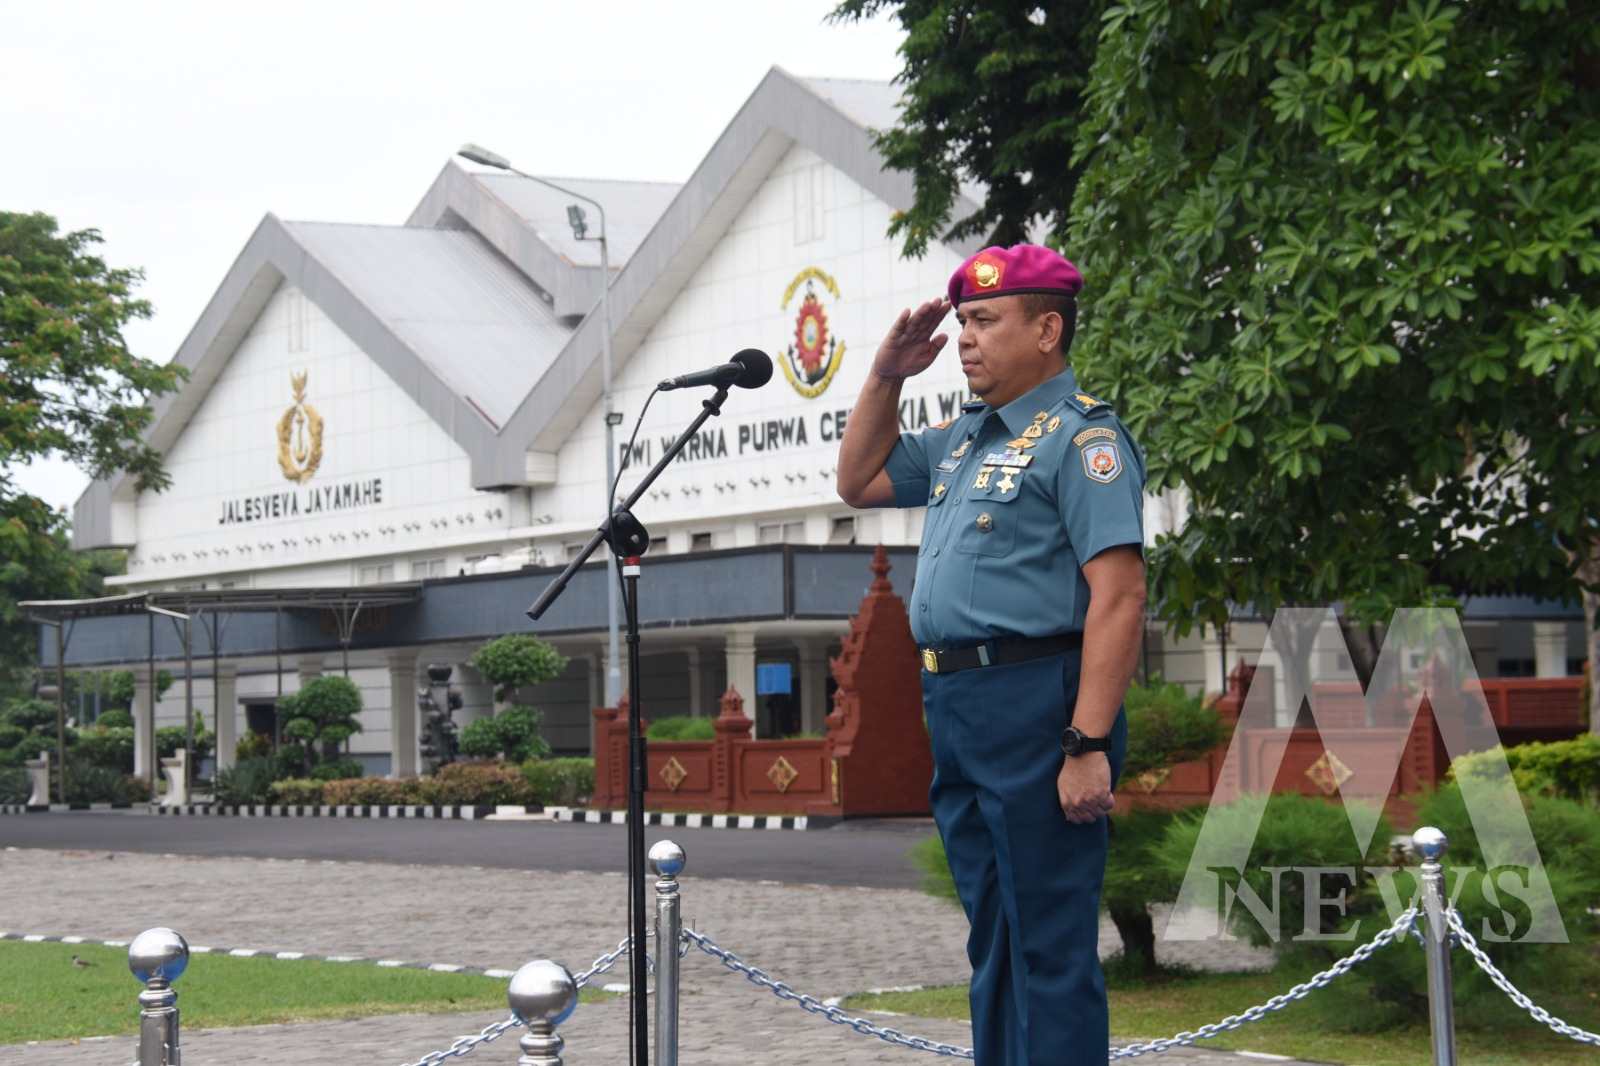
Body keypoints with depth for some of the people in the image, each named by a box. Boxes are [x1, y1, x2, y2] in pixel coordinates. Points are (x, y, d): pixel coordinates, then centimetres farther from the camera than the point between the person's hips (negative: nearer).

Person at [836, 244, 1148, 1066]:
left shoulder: (1080, 436, -9)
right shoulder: (963, 439, 18)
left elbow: (1119, 597, -17)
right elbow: (859, 481, 32)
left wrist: (1089, 745, -23)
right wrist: (886, 376, 17)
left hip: (1036, 707, -9)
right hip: (957, 713, 9)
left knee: (1050, 944, -6)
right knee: (993, 943, 15)